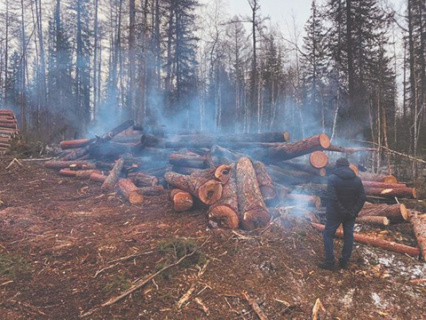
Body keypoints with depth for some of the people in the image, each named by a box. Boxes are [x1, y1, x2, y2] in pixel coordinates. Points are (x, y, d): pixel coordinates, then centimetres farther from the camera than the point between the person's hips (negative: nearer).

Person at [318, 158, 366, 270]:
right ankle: (344, 262, 23)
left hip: (335, 213, -4)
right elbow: (362, 197, -3)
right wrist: (353, 211, -3)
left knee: (328, 235, 6)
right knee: (348, 236, 15)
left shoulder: (332, 178, -13)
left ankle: (329, 263, 6)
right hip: (350, 214, 5)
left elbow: (332, 197, -23)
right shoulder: (357, 179, 1)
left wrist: (341, 211, -16)